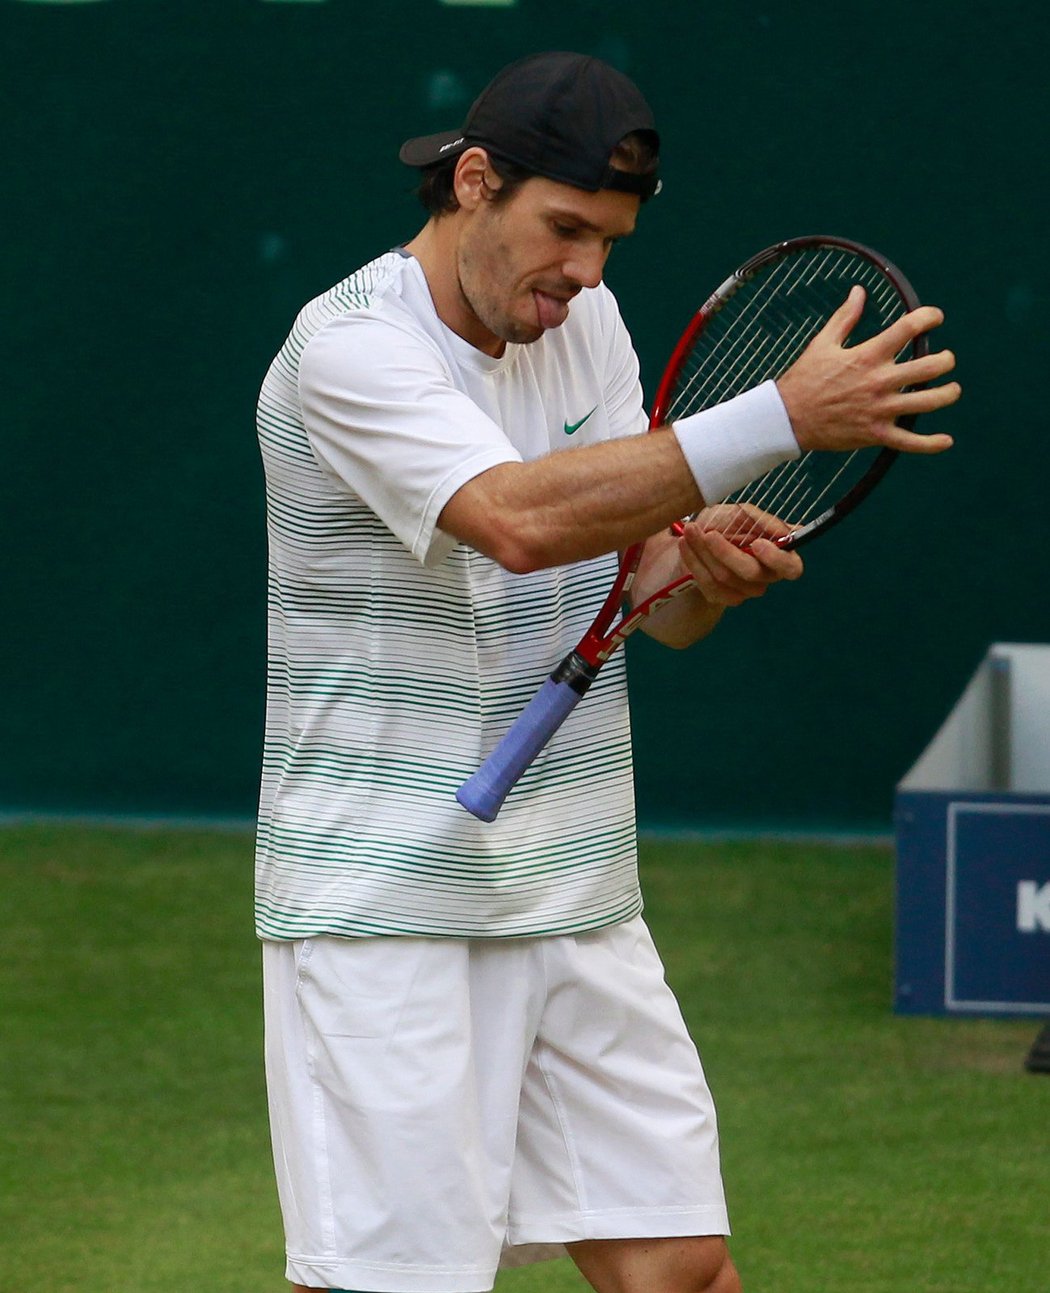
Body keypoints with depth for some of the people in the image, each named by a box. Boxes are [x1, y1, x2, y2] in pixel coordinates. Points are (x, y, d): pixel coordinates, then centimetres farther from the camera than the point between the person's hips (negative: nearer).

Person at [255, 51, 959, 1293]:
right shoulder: (349, 346, -16)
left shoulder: (586, 324, 9)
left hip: (578, 904, 7)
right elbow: (520, 520, -32)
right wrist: (783, 416, -34)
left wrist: (709, 577, -15)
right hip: (388, 903, -7)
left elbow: (652, 597, 10)